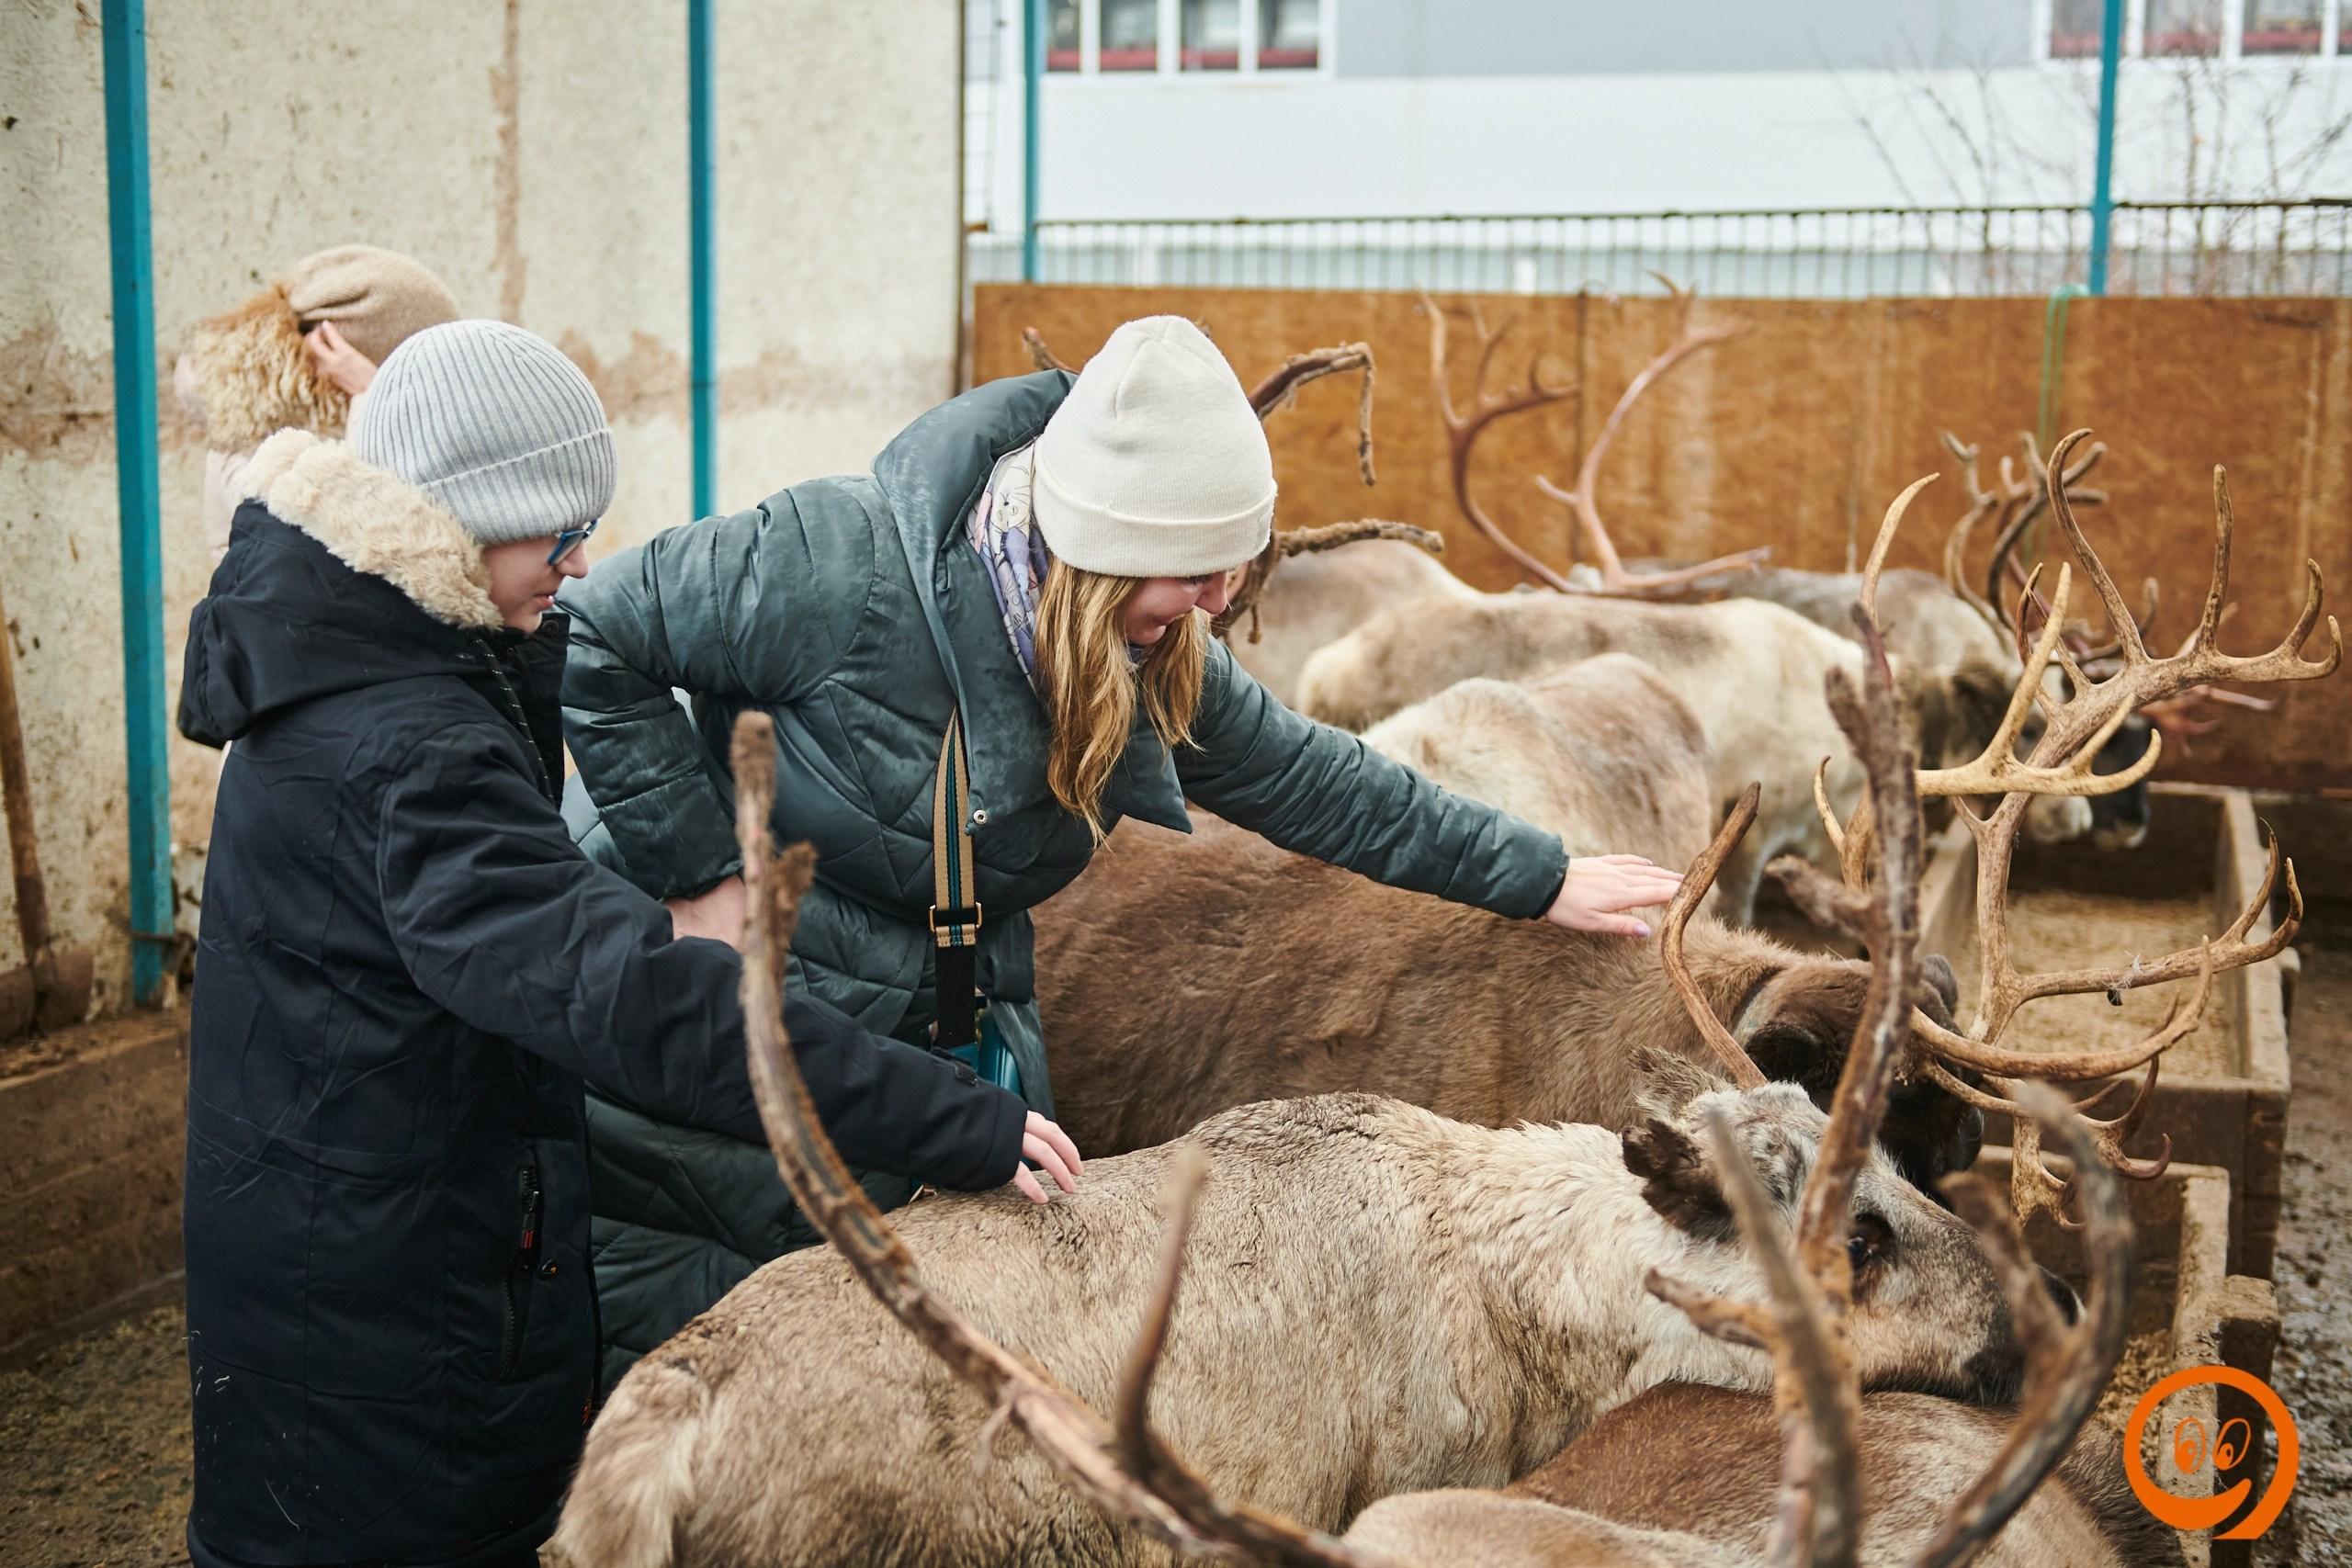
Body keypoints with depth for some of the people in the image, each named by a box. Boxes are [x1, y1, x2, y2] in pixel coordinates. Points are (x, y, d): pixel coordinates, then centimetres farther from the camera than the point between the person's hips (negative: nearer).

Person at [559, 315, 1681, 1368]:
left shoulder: (1159, 664, -4)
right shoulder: (843, 567, -26)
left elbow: (1306, 781, 6)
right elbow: (597, 640, -18)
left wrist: (1539, 878, 9)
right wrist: (696, 873, -20)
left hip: (935, 1031, 6)